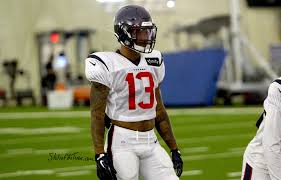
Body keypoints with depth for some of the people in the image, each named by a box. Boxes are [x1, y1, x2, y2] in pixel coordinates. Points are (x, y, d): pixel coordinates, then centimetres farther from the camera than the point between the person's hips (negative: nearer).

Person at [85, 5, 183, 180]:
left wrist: (174, 149, 16)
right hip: (123, 143, -6)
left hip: (151, 142, 6)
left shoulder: (152, 64, 11)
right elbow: (97, 114, -10)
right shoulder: (108, 66, -8)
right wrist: (100, 155, -18)